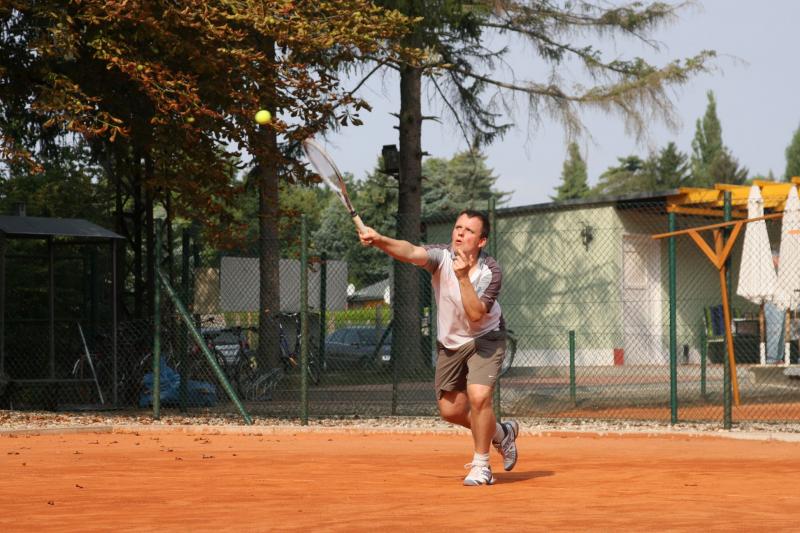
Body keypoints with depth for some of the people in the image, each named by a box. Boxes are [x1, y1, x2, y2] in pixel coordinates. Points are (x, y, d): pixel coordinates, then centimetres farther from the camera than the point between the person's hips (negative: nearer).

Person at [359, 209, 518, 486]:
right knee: (450, 410, 7)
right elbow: (411, 252, -40)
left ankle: (481, 466, -5)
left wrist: (463, 277, -40)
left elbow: (476, 314, -33)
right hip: (450, 341, 4)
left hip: (485, 338, -4)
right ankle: (502, 434, 35)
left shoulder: (490, 271, -23)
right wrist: (379, 240, -59)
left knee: (479, 396, -24)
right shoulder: (441, 256, -20)